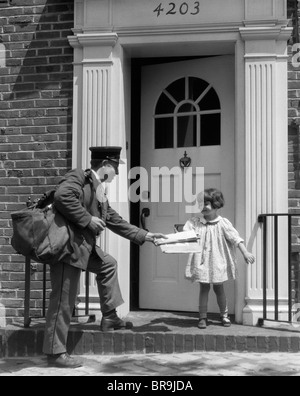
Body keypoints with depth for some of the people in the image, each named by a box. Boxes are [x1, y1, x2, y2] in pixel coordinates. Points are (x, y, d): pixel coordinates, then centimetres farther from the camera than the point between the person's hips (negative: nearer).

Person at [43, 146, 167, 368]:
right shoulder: (79, 178, -10)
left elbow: (115, 221, 21)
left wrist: (144, 236, 20)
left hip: (86, 247, 10)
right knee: (64, 300, -5)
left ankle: (110, 318, 28)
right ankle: (56, 352, 6)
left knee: (108, 264, 23)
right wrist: (88, 219, -23)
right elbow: (62, 196, -30)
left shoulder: (99, 192, 17)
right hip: (69, 246, -10)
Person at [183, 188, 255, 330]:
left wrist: (245, 252, -17)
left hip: (217, 262, -1)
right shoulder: (195, 222, -2)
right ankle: (202, 317, 16)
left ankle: (224, 315, 29)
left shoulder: (223, 223, -7)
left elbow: (235, 238, -10)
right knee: (204, 288, 5)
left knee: (219, 289, 10)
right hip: (202, 261, 1)